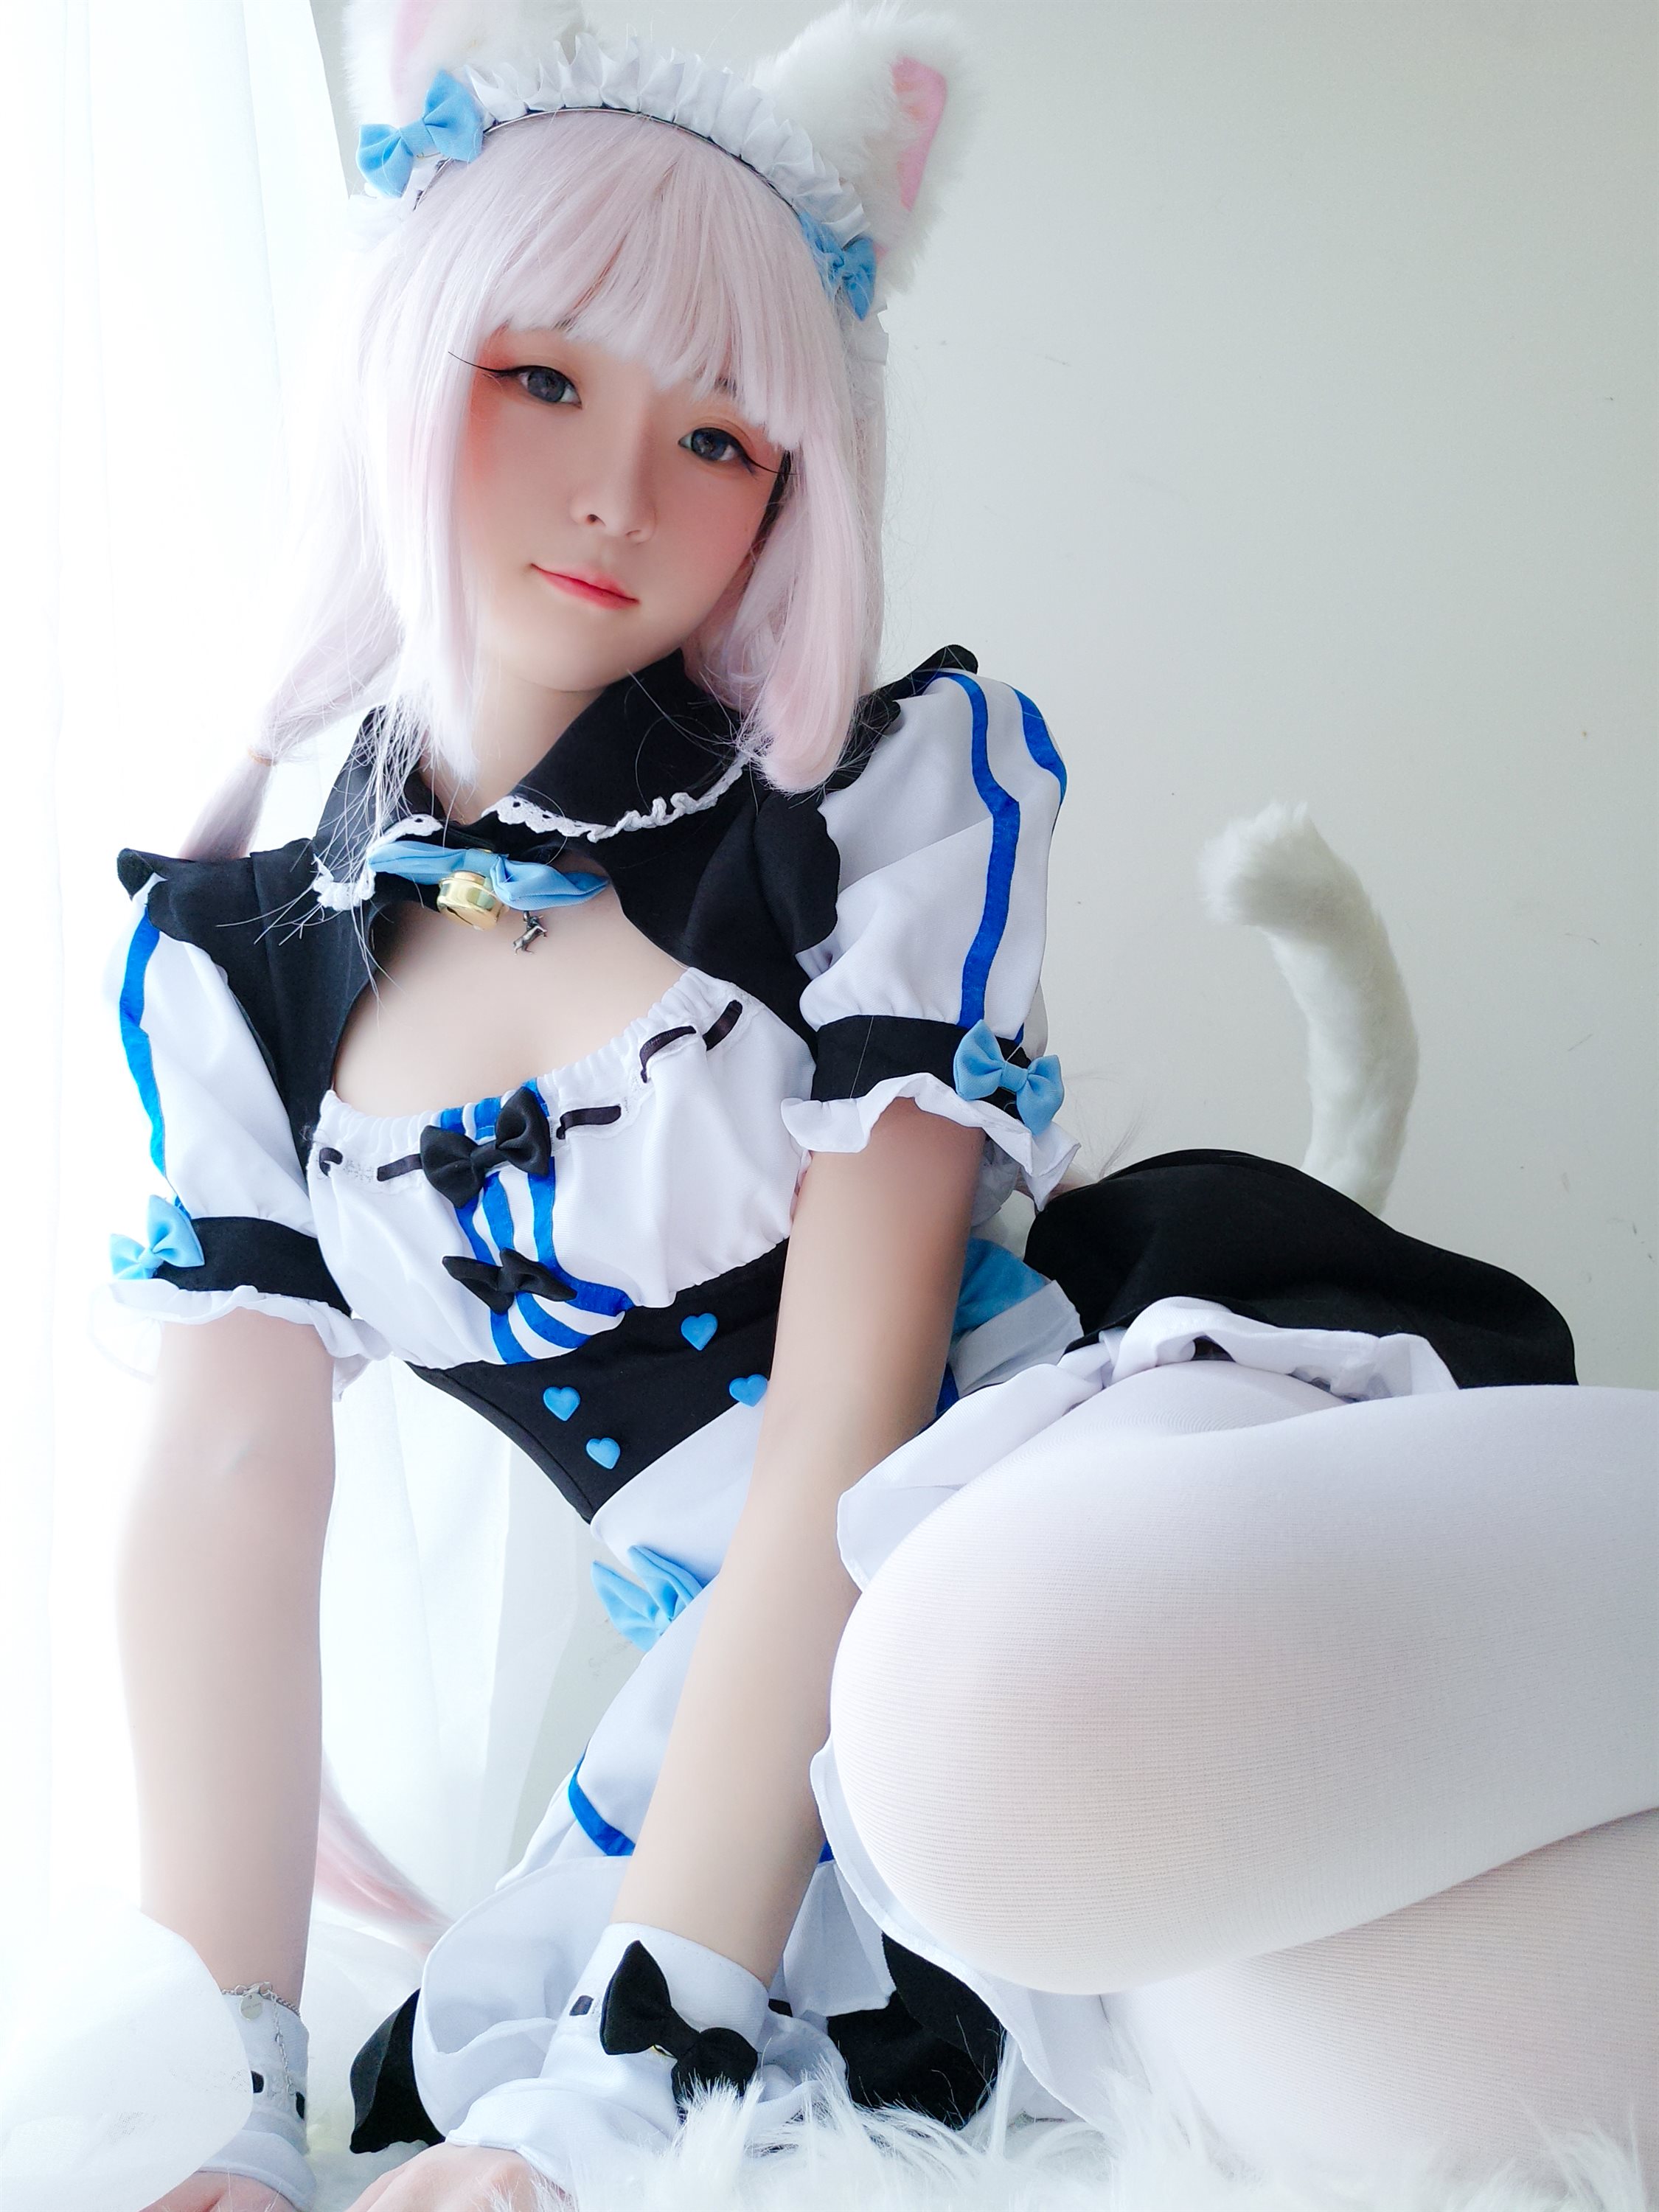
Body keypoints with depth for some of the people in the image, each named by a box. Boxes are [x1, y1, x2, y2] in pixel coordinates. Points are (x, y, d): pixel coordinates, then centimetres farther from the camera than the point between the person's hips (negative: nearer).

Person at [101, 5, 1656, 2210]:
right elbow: (228, 1489, 5)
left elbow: (851, 1400, -12)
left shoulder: (901, 791, -5)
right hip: (790, 1707, 7)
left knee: (1015, 1719, -38)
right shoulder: (230, 973, 8)